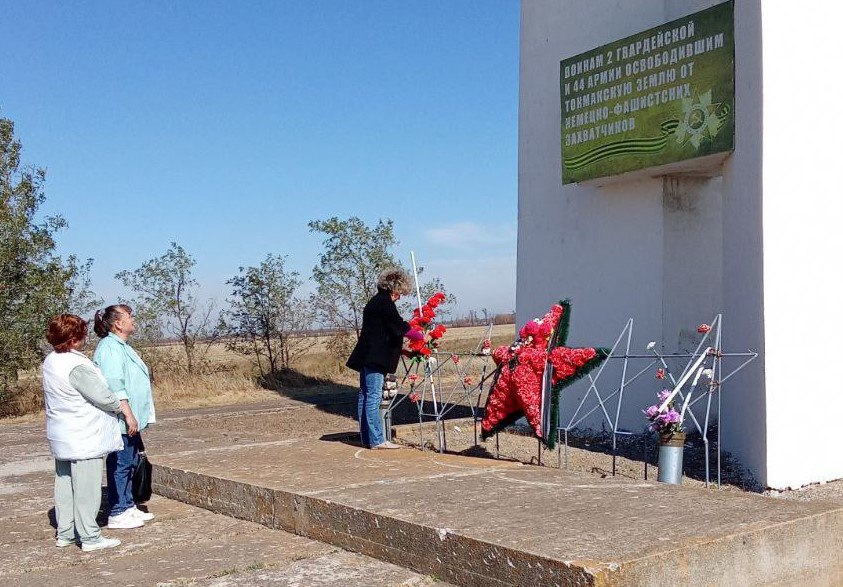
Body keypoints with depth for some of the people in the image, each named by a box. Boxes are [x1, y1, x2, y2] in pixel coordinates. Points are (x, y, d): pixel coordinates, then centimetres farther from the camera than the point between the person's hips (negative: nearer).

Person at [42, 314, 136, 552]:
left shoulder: (50, 361, 7)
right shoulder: (77, 366, -22)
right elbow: (102, 397, -18)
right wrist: (123, 407, 2)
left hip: (61, 438, 9)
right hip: (84, 440, -9)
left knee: (65, 484, 16)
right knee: (86, 487, -2)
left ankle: (64, 532, 25)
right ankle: (90, 537, 5)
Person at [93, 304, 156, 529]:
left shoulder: (122, 347, 17)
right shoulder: (110, 348, -16)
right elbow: (115, 387, -22)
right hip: (120, 423, -10)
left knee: (130, 464, 16)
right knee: (120, 466, -3)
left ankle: (128, 507, 25)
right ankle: (117, 514, 5)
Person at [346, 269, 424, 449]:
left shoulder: (375, 301, 19)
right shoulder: (385, 302, -11)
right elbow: (401, 328, -15)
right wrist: (422, 336, -3)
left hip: (366, 357, 10)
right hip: (374, 358, -10)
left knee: (365, 396, 10)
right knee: (373, 397, -9)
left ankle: (367, 438, 15)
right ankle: (376, 440, -8)